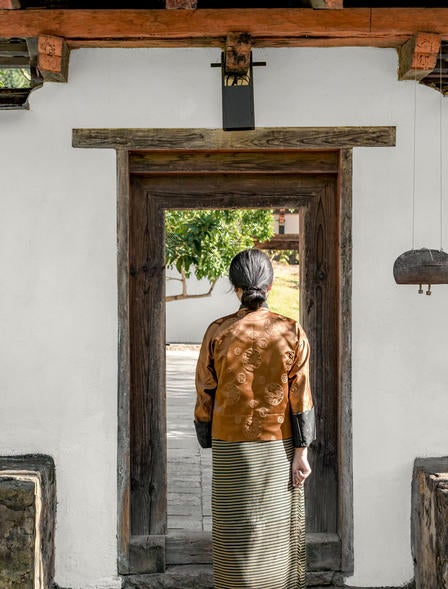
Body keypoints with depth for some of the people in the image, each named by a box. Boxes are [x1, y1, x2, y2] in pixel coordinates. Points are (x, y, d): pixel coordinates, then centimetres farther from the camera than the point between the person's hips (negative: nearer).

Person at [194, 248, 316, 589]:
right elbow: (300, 398, -9)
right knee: (279, 526, 13)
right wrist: (300, 453, -5)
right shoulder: (291, 332, -8)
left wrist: (209, 446, 9)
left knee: (238, 533, 9)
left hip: (232, 447, 0)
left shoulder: (217, 332, -8)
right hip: (279, 446, 1)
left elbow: (206, 395, -2)